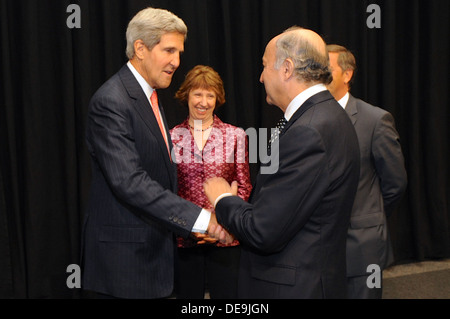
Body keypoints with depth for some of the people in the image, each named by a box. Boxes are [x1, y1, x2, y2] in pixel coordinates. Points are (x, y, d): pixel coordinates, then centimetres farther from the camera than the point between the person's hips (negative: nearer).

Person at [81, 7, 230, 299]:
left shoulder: (148, 97, 14)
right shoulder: (111, 102, -18)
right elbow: (129, 182, -28)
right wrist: (201, 219, -31)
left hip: (153, 251, 9)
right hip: (125, 259, -9)